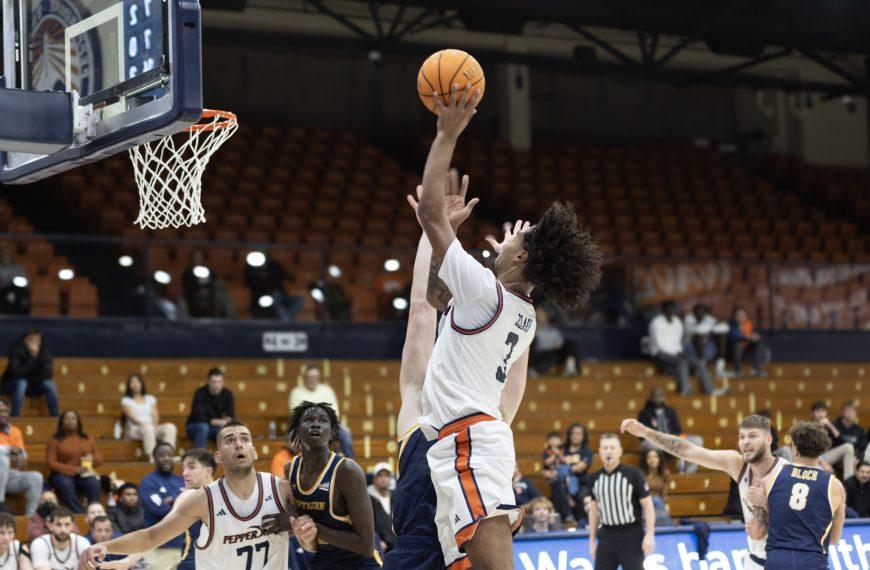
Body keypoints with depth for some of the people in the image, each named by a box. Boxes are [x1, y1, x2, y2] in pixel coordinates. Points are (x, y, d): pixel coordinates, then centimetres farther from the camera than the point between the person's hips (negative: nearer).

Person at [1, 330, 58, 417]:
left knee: (49, 384, -22)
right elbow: (17, 373, -31)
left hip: (33, 386, 3)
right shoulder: (16, 349, -20)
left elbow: (48, 373, -16)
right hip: (12, 385, -3)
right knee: (21, 383, -35)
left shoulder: (43, 351, -10)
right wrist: (32, 357, -35)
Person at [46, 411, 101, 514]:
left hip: (84, 475, 3)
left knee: (93, 482, -31)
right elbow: (51, 463, -6)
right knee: (65, 484, -37)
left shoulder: (87, 439, 14)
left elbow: (99, 459, 17)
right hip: (63, 474, -2)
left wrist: (92, 458, -9)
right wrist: (74, 470, -15)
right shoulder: (55, 440, 2)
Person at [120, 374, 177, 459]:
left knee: (170, 427, -26)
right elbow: (131, 416, -3)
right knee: (148, 429, -40)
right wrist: (143, 424, -20)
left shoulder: (150, 399, 23)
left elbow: (155, 416, 11)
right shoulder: (126, 400, 13)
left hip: (152, 428, 4)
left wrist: (154, 425, -11)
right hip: (134, 430, -4)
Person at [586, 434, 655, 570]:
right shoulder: (594, 478, 6)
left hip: (631, 536, -5)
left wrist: (649, 535, -14)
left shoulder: (633, 474, -9)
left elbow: (648, 505, -7)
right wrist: (592, 539, 14)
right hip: (606, 536, 5)